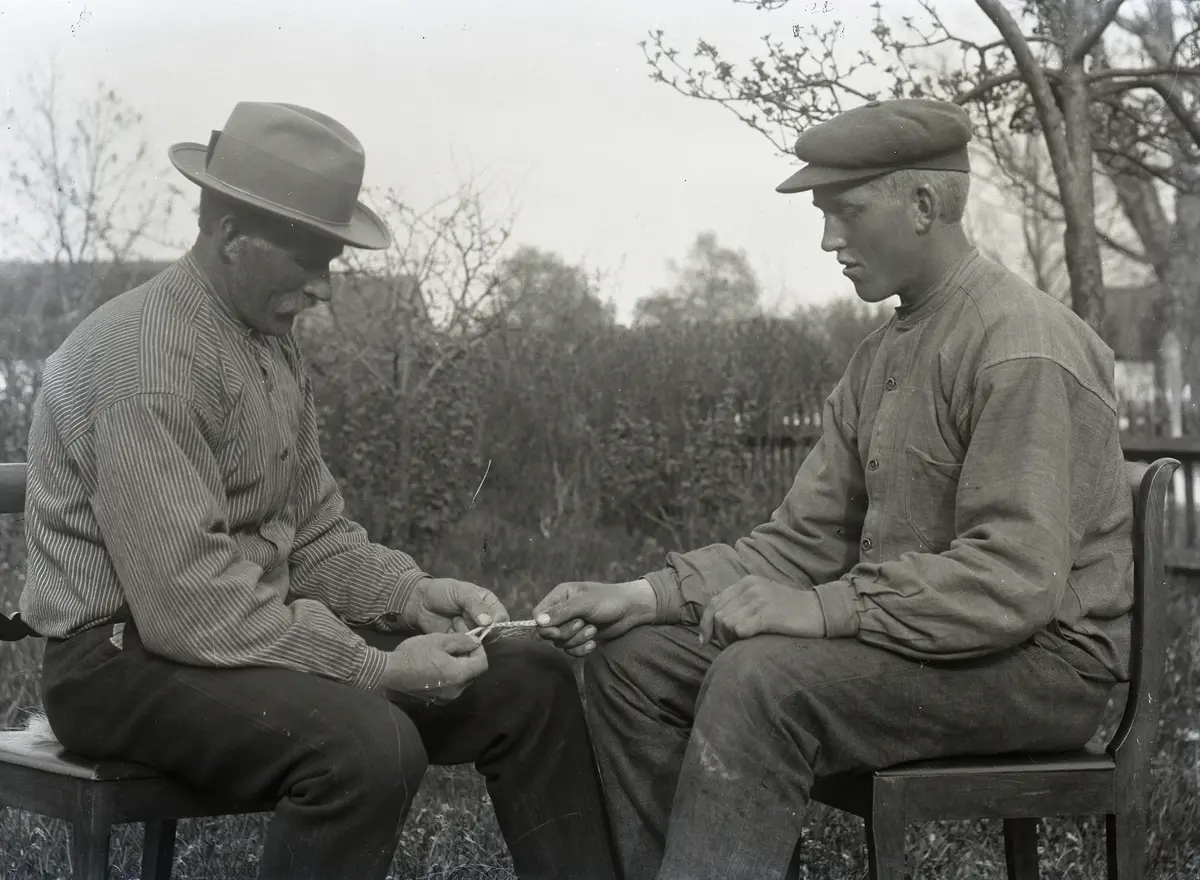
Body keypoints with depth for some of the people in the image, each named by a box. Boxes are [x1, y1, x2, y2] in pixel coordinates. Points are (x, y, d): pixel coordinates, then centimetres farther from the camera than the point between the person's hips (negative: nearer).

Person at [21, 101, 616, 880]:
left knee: (528, 680, 1)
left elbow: (315, 532, 14)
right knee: (369, 746, -35)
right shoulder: (148, 353, -21)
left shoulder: (272, 335, 10)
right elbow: (188, 606, -26)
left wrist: (412, 593, -5)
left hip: (258, 627, 9)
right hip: (130, 656, -9)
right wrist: (377, 668, -23)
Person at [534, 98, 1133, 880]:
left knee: (763, 677, -31)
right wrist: (646, 596, -4)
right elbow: (806, 538, 8)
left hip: (1044, 655, -9)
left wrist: (822, 611, -29)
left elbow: (1018, 579, -26)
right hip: (909, 631, 9)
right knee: (636, 658, -1)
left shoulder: (1025, 348, -17)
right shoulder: (882, 356, 12)